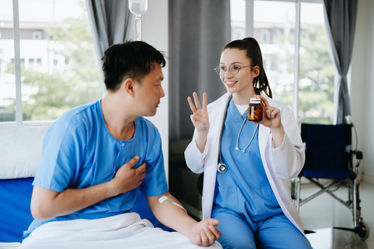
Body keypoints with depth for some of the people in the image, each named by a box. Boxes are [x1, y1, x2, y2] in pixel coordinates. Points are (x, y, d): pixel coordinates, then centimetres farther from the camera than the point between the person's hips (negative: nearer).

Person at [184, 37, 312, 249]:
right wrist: (202, 132, -12)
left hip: (272, 213, 1)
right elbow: (195, 167, 6)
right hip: (227, 209, 0)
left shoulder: (281, 113, 1)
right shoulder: (212, 111, 6)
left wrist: (277, 129, -20)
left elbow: (290, 171, -6)